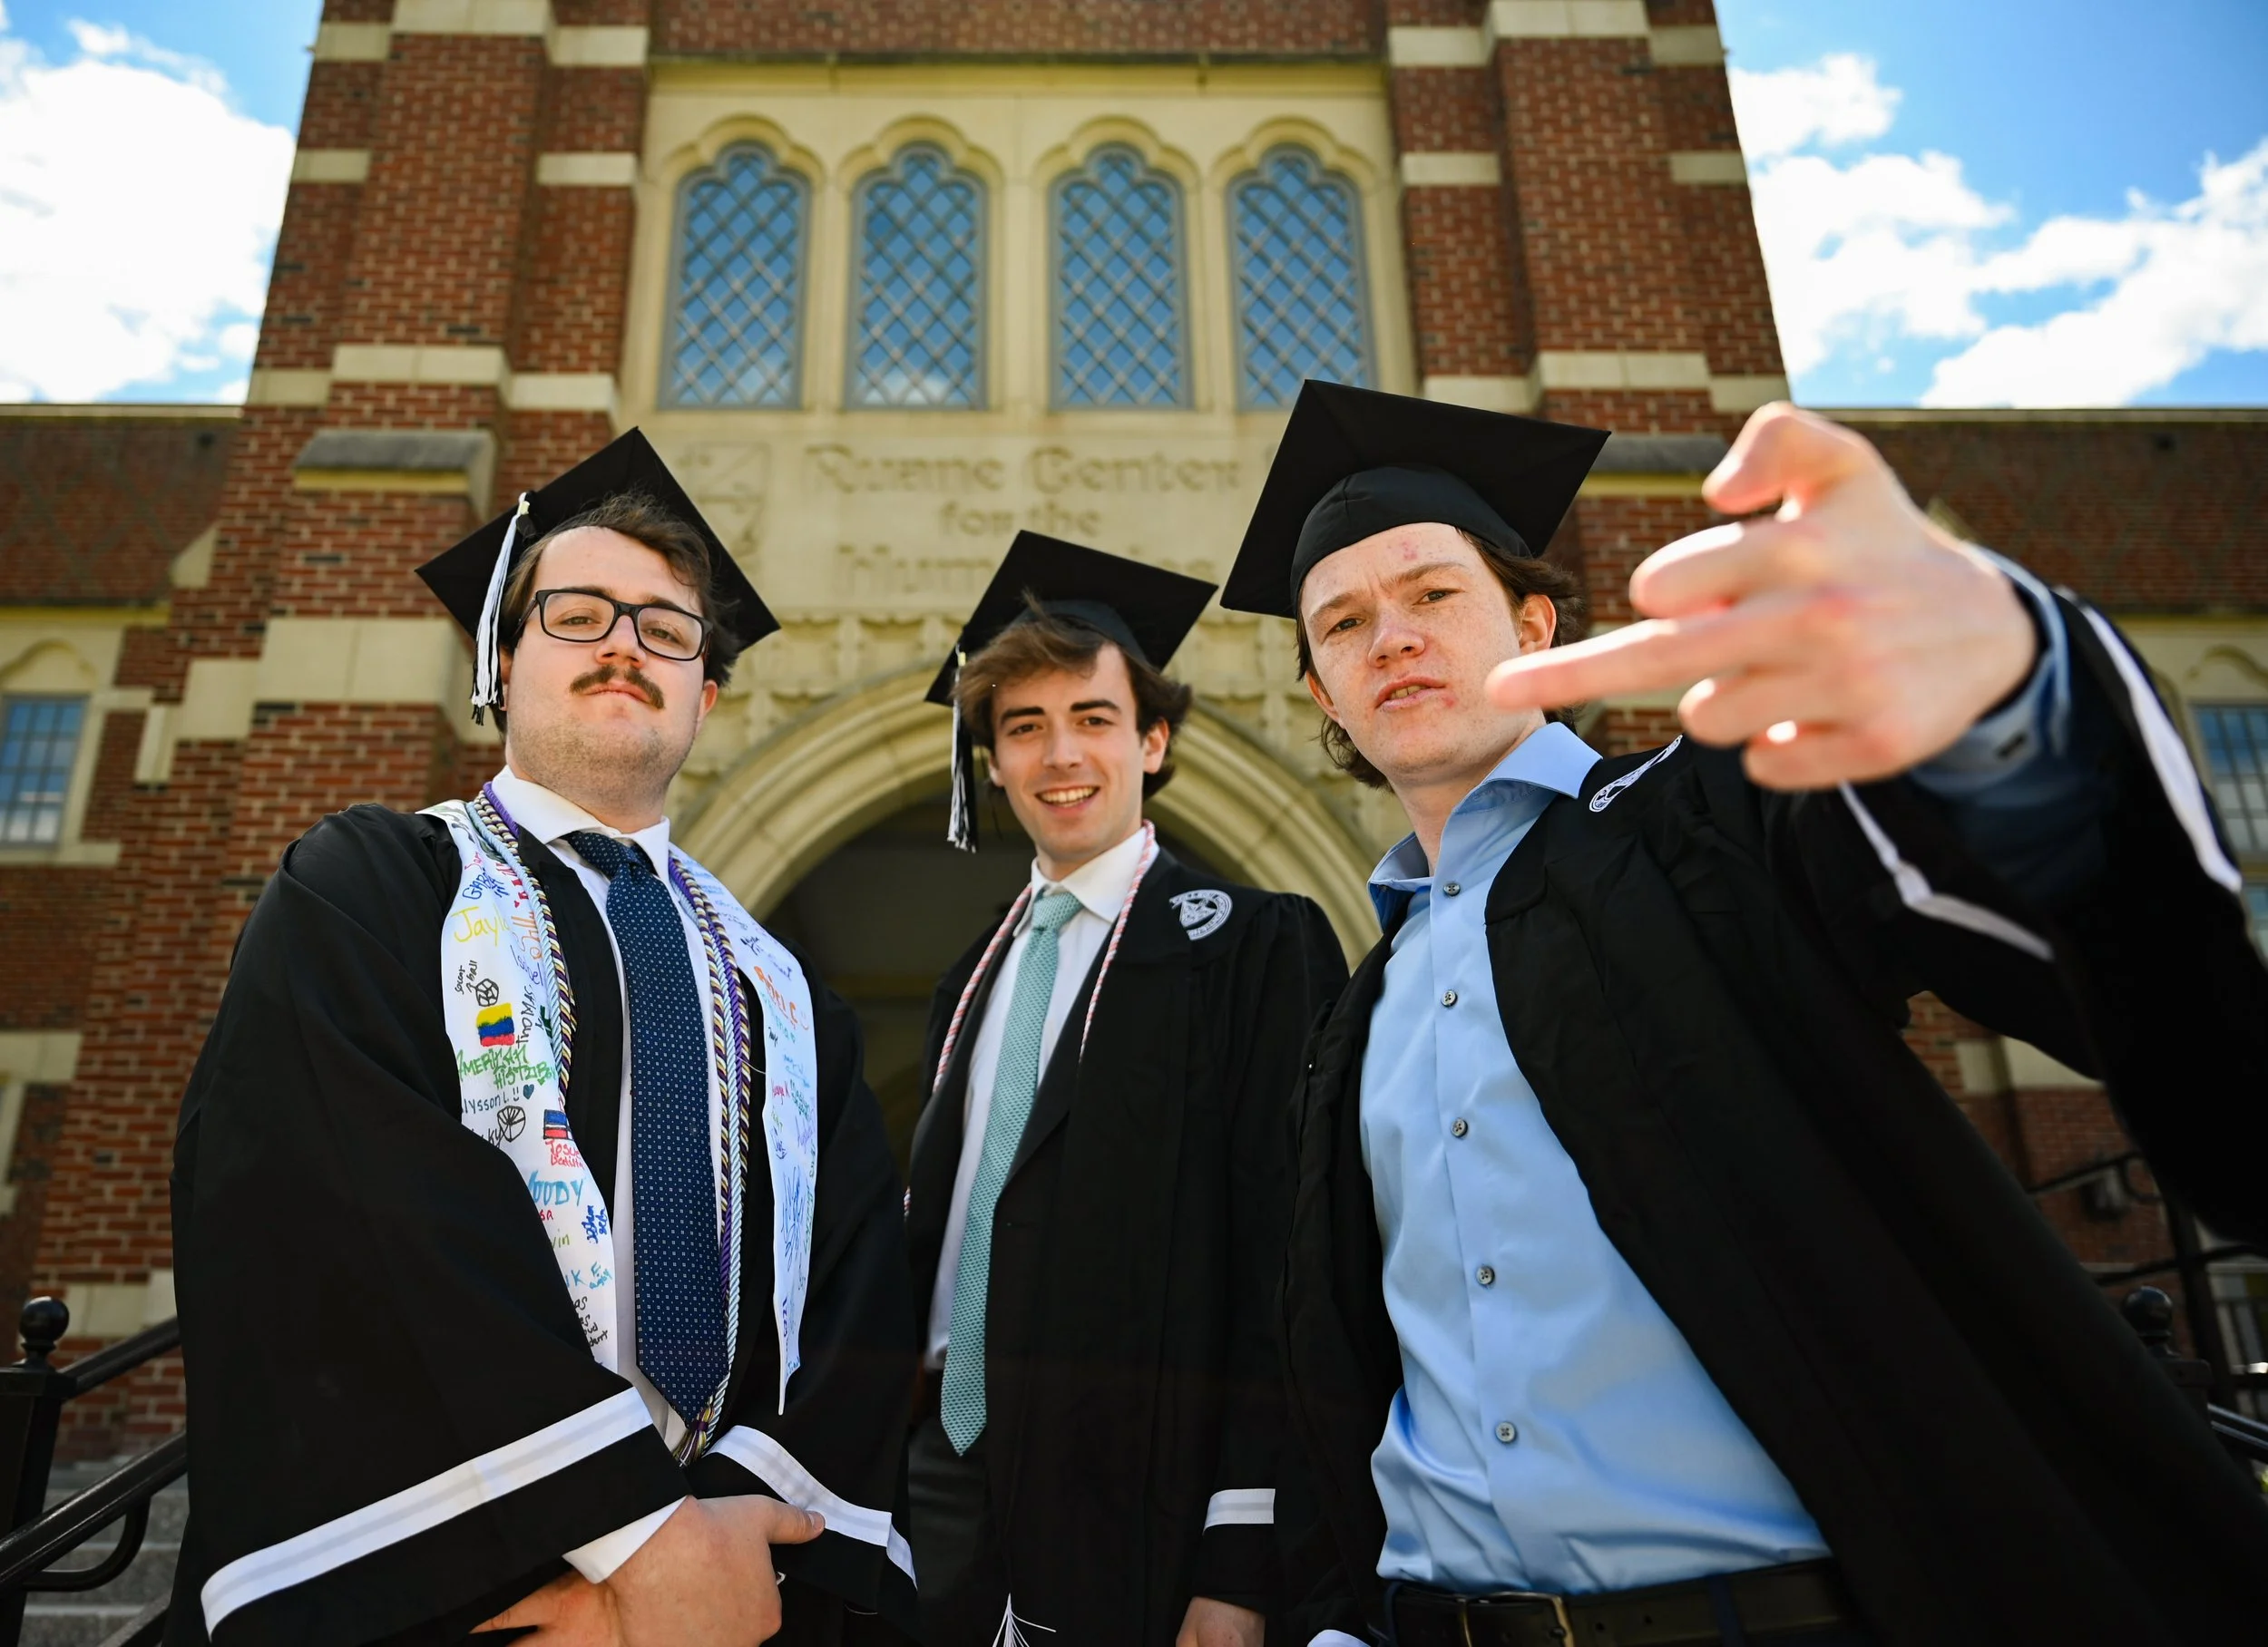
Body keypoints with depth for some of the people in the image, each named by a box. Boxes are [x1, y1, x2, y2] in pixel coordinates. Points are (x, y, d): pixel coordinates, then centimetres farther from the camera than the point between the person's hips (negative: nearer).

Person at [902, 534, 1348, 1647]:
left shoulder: (1253, 948, -9)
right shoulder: (974, 980, 10)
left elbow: (1287, 1253, -13)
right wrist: (899, 1486, 12)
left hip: (1139, 1521, -5)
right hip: (951, 1492, 6)